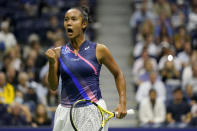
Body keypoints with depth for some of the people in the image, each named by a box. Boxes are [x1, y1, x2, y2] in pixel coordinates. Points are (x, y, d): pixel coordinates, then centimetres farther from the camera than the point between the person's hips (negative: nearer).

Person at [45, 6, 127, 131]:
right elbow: (53, 86, 3)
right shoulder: (58, 52, 5)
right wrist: (52, 63, -12)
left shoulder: (99, 50, 1)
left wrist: (122, 103, 3)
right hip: (67, 111, 2)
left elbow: (118, 74, 12)